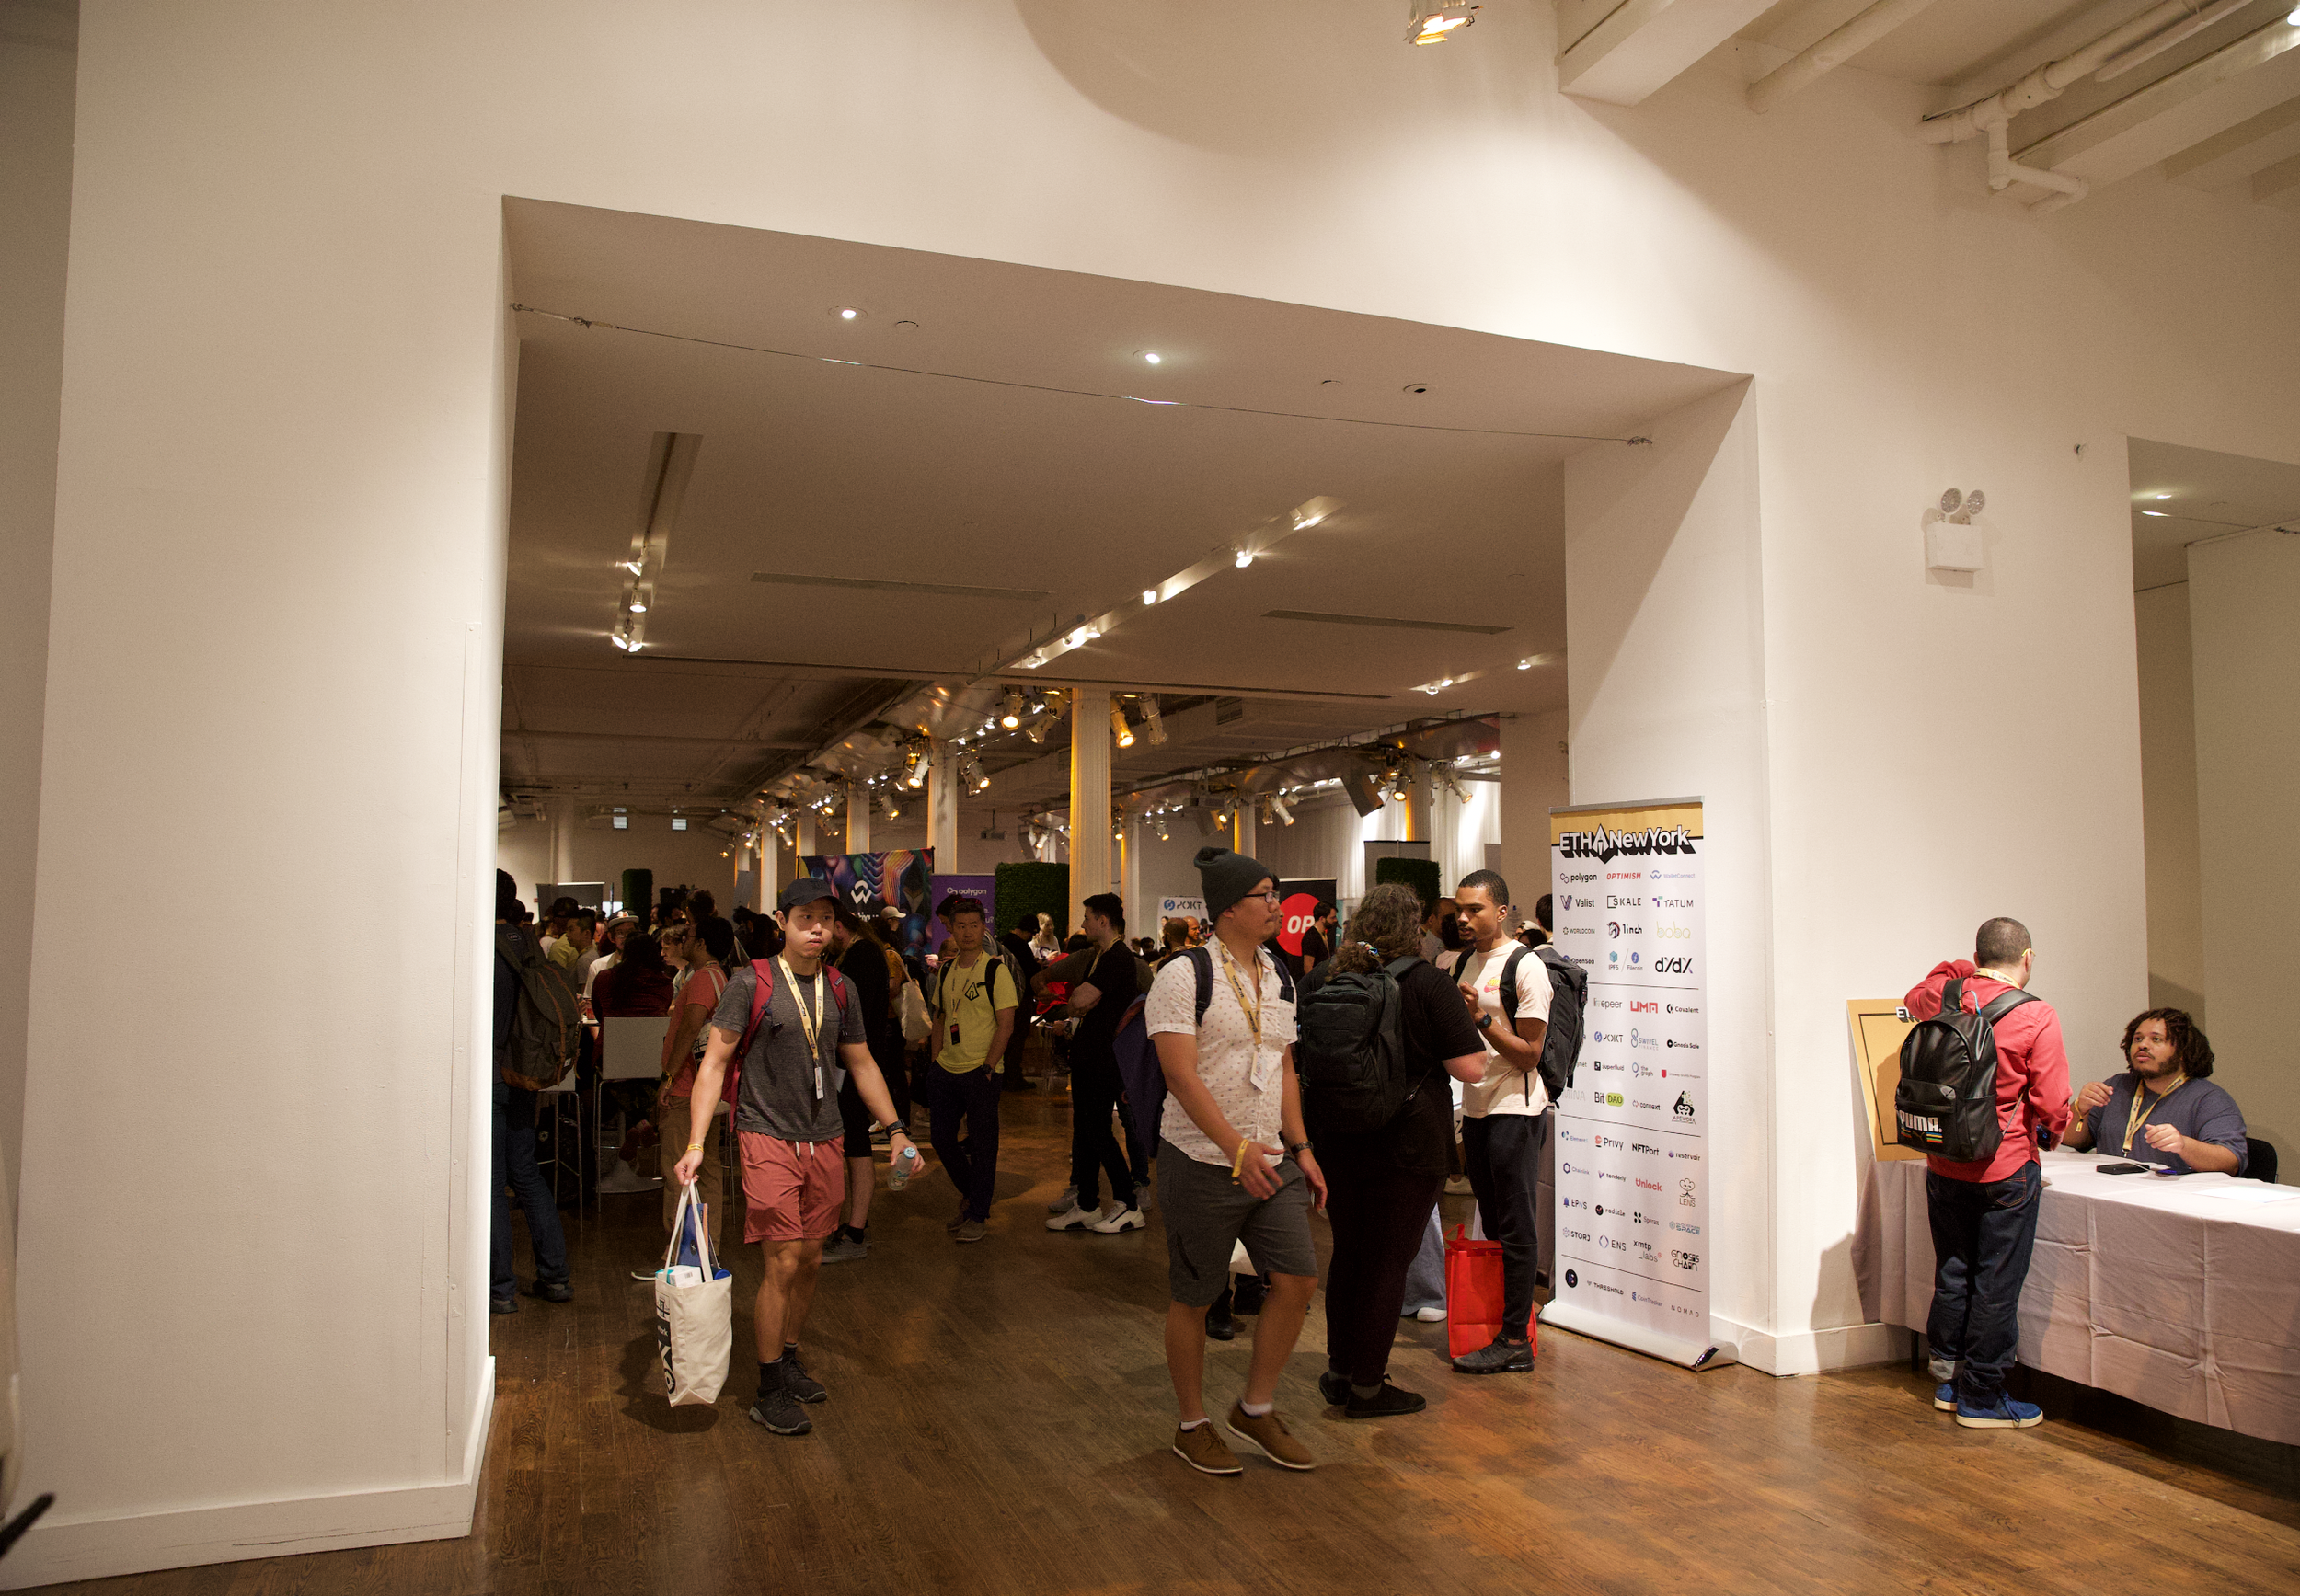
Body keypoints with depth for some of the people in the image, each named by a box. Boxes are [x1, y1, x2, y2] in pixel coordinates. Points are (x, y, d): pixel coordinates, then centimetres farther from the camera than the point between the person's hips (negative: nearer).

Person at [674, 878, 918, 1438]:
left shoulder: (840, 990, 8)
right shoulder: (751, 983, -8)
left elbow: (862, 1065, 17)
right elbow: (714, 1062, -8)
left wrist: (896, 1130, 14)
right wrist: (696, 1143, -16)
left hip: (824, 1140, 5)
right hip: (768, 1138, -5)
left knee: (810, 1260, 12)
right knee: (782, 1264, -7)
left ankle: (789, 1358, 31)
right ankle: (771, 1391, 7)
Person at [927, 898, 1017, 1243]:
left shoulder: (996, 969, -10)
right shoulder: (946, 969, 9)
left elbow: (1006, 1024, -12)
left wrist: (987, 1066, -15)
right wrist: (935, 1061, 9)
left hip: (980, 1072, -6)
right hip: (945, 1071, 6)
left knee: (982, 1143, 2)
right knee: (941, 1137, 12)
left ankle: (978, 1216, 15)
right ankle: (970, 1192, 35)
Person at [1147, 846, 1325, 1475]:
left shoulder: (1278, 979, 10)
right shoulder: (1184, 976, -13)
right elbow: (1181, 1074, -20)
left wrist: (1301, 1148, 10)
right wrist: (1237, 1148, -27)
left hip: (1270, 1160, 7)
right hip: (1202, 1162, -6)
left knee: (1298, 1278, -1)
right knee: (1193, 1299, 6)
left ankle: (1255, 1408, 20)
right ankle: (1192, 1426, 25)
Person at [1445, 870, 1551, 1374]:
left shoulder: (1524, 967, -13)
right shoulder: (1464, 962, 11)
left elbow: (1529, 1054, -15)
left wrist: (1481, 1017, -22)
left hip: (1515, 1110, -8)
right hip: (1475, 1107, 8)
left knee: (1516, 1228, -3)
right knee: (1493, 1224, 14)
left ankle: (1515, 1341, 2)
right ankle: (1507, 1312, 23)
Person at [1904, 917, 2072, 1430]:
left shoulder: (1943, 998, -1)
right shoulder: (2036, 1017, -14)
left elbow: (1915, 998, 26)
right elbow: (2053, 1107, -12)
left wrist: (1959, 972, 32)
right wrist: (2052, 1131, 9)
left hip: (1943, 1168, 5)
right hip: (2006, 1171, -5)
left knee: (1951, 1274, 16)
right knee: (1996, 1285, 5)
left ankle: (1947, 1381, 26)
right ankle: (1981, 1398, 13)